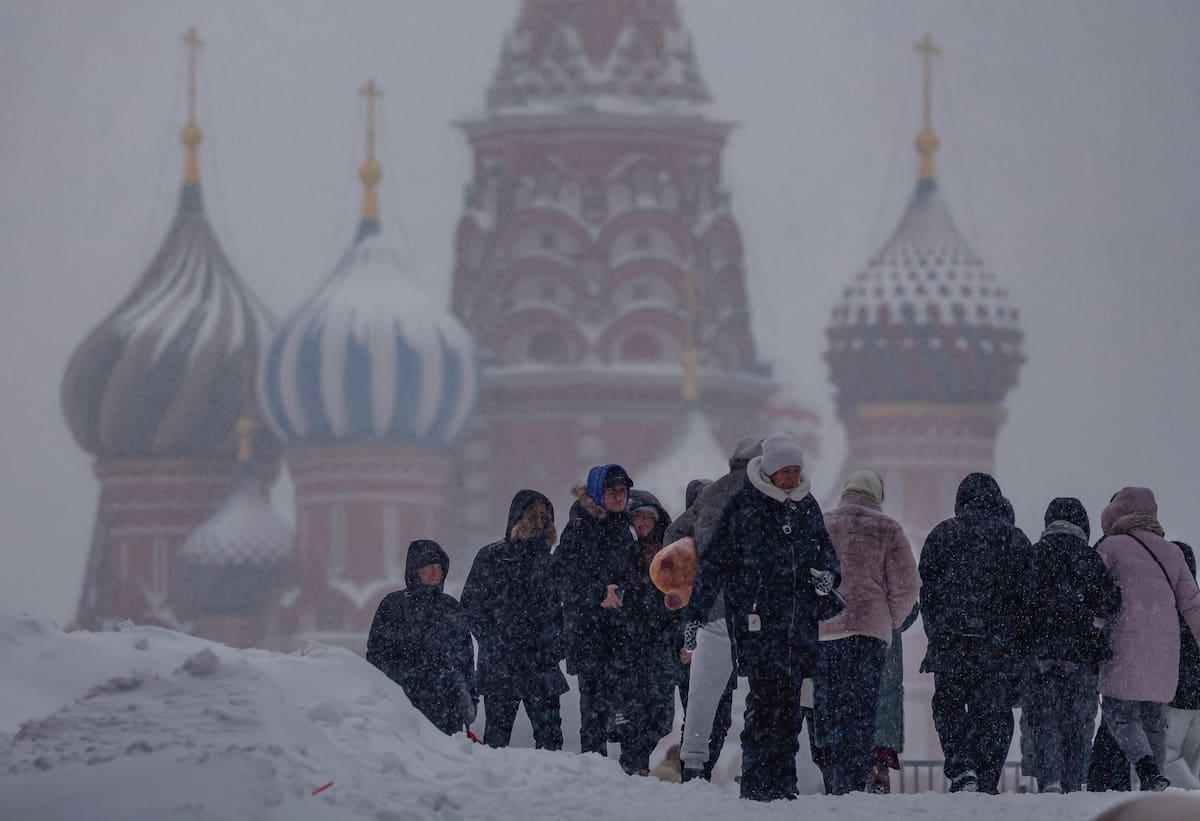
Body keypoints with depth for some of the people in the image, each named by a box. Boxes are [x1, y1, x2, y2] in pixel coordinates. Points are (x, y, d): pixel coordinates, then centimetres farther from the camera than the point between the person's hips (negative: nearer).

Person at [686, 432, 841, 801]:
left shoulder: (807, 507, 14)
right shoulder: (742, 506, -1)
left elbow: (825, 549, 26)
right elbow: (715, 562, 2)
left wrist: (828, 574, 2)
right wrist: (695, 612, 2)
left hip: (798, 619, 5)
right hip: (755, 618, -5)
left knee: (789, 703, 5)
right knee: (765, 700, -14)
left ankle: (783, 783, 10)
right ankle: (756, 784, -12)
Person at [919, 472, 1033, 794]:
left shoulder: (942, 535, 4)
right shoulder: (1015, 539, 6)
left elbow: (926, 588, 5)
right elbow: (1026, 592, 5)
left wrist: (935, 634, 13)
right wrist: (1019, 640, 11)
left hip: (950, 643, -1)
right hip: (999, 644, 1)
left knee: (949, 707, 10)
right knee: (994, 712, 5)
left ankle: (961, 768, -9)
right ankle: (986, 783, -1)